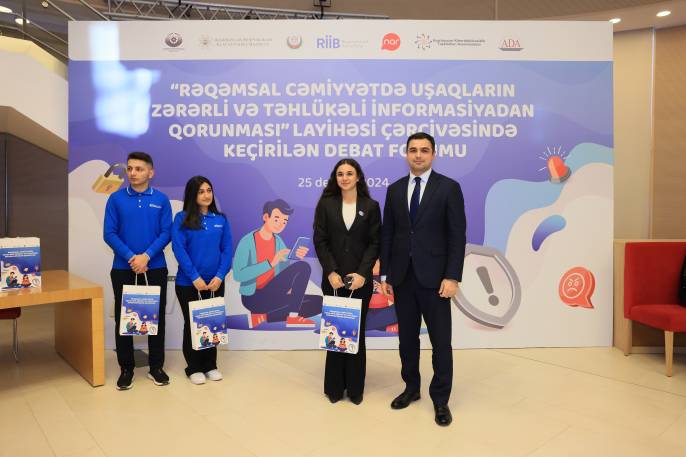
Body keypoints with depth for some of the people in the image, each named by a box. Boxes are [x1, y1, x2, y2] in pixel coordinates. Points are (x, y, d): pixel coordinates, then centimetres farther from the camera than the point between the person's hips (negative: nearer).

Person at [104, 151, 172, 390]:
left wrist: (147, 256, -17)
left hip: (155, 268, 0)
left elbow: (166, 233, -4)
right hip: (123, 269, 0)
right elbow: (109, 234, -4)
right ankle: (126, 369, 21)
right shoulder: (116, 198, 1)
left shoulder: (161, 199, 1)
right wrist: (130, 257, -16)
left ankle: (156, 367, 20)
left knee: (156, 317, 7)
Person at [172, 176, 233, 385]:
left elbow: (227, 249, 1)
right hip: (188, 283, -3)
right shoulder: (182, 218, -4)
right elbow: (178, 249, -11)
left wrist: (220, 276, -11)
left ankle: (210, 365, 26)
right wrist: (195, 277, -17)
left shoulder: (221, 219, 5)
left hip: (215, 283, 3)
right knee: (192, 324, 9)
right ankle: (193, 368, 23)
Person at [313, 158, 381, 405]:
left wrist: (362, 273, -12)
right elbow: (320, 241, -1)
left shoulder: (371, 206, 3)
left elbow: (375, 243, -1)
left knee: (356, 331, 7)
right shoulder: (326, 204, 3)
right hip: (333, 278, 0)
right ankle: (334, 387, 18)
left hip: (360, 278, 0)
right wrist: (330, 272, -11)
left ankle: (355, 387, 19)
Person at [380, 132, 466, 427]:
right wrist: (384, 274, 5)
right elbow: (387, 234, 8)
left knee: (441, 341, 5)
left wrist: (452, 277, -13)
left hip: (433, 276, -3)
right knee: (407, 337, 14)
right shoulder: (395, 189, 8)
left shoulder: (449, 187, -3)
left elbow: (458, 236, -7)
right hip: (402, 277, 4)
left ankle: (440, 399, 21)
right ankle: (411, 388, 32)